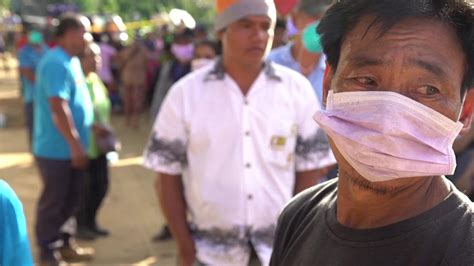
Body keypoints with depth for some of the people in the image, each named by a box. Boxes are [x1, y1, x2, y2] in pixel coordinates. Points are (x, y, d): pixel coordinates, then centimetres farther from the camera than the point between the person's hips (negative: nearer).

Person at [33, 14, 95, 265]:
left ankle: (65, 244, 30)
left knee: (70, 200, 17)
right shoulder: (56, 63, -21)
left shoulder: (71, 61, 11)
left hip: (70, 148, 9)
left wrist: (85, 134, 21)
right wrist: (75, 144, -24)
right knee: (53, 202, 1)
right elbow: (58, 108, -26)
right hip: (57, 149, -9)